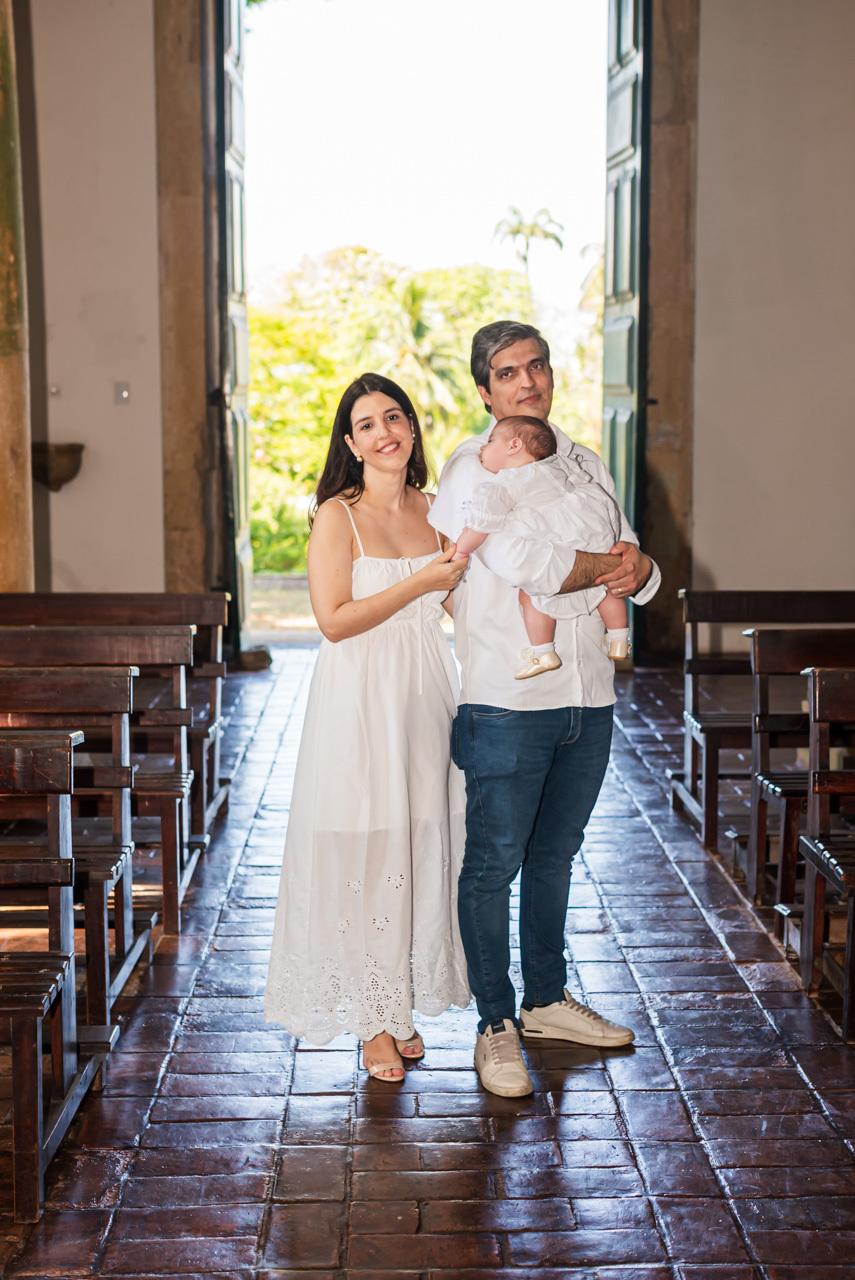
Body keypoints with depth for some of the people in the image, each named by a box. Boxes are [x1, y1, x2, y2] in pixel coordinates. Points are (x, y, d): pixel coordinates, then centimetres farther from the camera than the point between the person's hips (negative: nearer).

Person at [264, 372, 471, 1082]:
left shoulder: (433, 510, 9)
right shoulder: (337, 515, -7)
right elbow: (335, 620, -14)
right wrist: (420, 583, -14)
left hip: (425, 694, 5)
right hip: (360, 698, -5)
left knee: (421, 848, 9)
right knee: (364, 851, 0)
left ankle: (405, 1002, 23)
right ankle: (375, 1020, 11)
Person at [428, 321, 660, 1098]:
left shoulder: (585, 465, 14)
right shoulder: (470, 471, -5)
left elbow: (633, 567, 12)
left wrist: (639, 570, -11)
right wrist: (607, 566, -8)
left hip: (589, 697, 6)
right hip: (506, 699, -6)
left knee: (555, 856, 17)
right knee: (494, 864, 1)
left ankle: (547, 1000, 32)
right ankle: (496, 1026, 12)